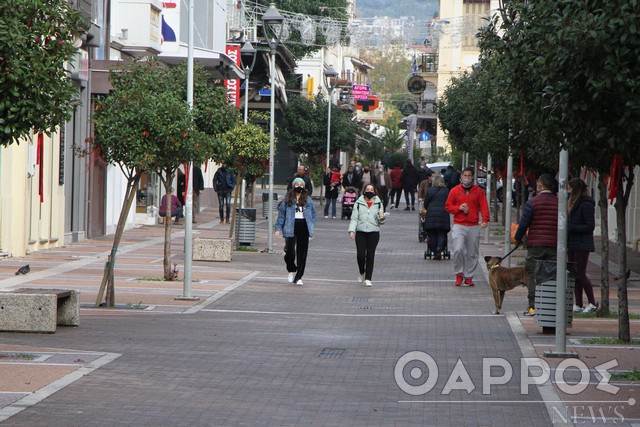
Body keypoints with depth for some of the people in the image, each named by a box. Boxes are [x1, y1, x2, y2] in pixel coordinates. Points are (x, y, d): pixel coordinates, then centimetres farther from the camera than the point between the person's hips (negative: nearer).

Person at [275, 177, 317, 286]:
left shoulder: (307, 199, 8)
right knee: (290, 251, -8)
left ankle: (298, 277, 8)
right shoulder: (287, 199, 4)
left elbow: (313, 213, 13)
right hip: (291, 228, -1)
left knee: (302, 253, 0)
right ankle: (291, 271, 21)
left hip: (303, 227, 1)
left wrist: (311, 226, 3)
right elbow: (281, 213, 6)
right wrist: (278, 228, 0)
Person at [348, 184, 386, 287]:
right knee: (360, 255, -7)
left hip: (373, 232, 0)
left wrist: (382, 218, -15)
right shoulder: (359, 203, 7)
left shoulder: (378, 203, 8)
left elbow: (381, 221, 8)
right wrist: (351, 230, -7)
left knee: (370, 255, -2)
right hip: (361, 232, 0)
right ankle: (361, 272, 22)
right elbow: (354, 218, 5)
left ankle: (368, 279, 4)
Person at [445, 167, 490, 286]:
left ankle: (468, 277, 14)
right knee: (458, 249, -17)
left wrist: (485, 220, -13)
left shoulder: (478, 191, 8)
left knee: (472, 254, 3)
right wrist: (459, 208, -10)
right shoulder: (455, 190, 6)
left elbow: (484, 206, 2)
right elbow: (448, 206, 9)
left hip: (474, 227, 1)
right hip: (459, 226, -1)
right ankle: (459, 274, 0)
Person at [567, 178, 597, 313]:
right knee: (574, 274, 7)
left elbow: (590, 226, -16)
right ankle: (578, 305, 11)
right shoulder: (573, 204, 14)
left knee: (580, 274, -7)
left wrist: (571, 228, -19)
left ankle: (593, 303, 3)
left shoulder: (586, 205, -13)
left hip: (582, 245, -9)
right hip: (572, 245, 9)